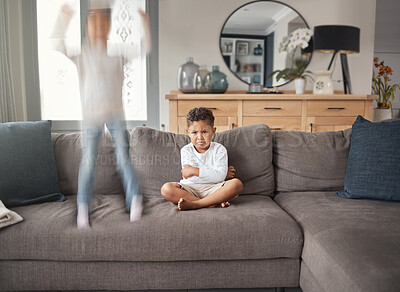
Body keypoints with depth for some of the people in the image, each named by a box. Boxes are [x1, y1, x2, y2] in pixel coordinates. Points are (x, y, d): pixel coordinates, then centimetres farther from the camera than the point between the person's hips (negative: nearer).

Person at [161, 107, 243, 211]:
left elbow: (220, 176, -13)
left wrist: (195, 171, -17)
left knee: (237, 184, -28)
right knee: (166, 188, -27)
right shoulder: (186, 150, 3)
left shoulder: (219, 149, 3)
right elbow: (189, 178, -11)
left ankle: (194, 204, -33)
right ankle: (214, 202, -31)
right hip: (190, 189, 1)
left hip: (212, 188, 0)